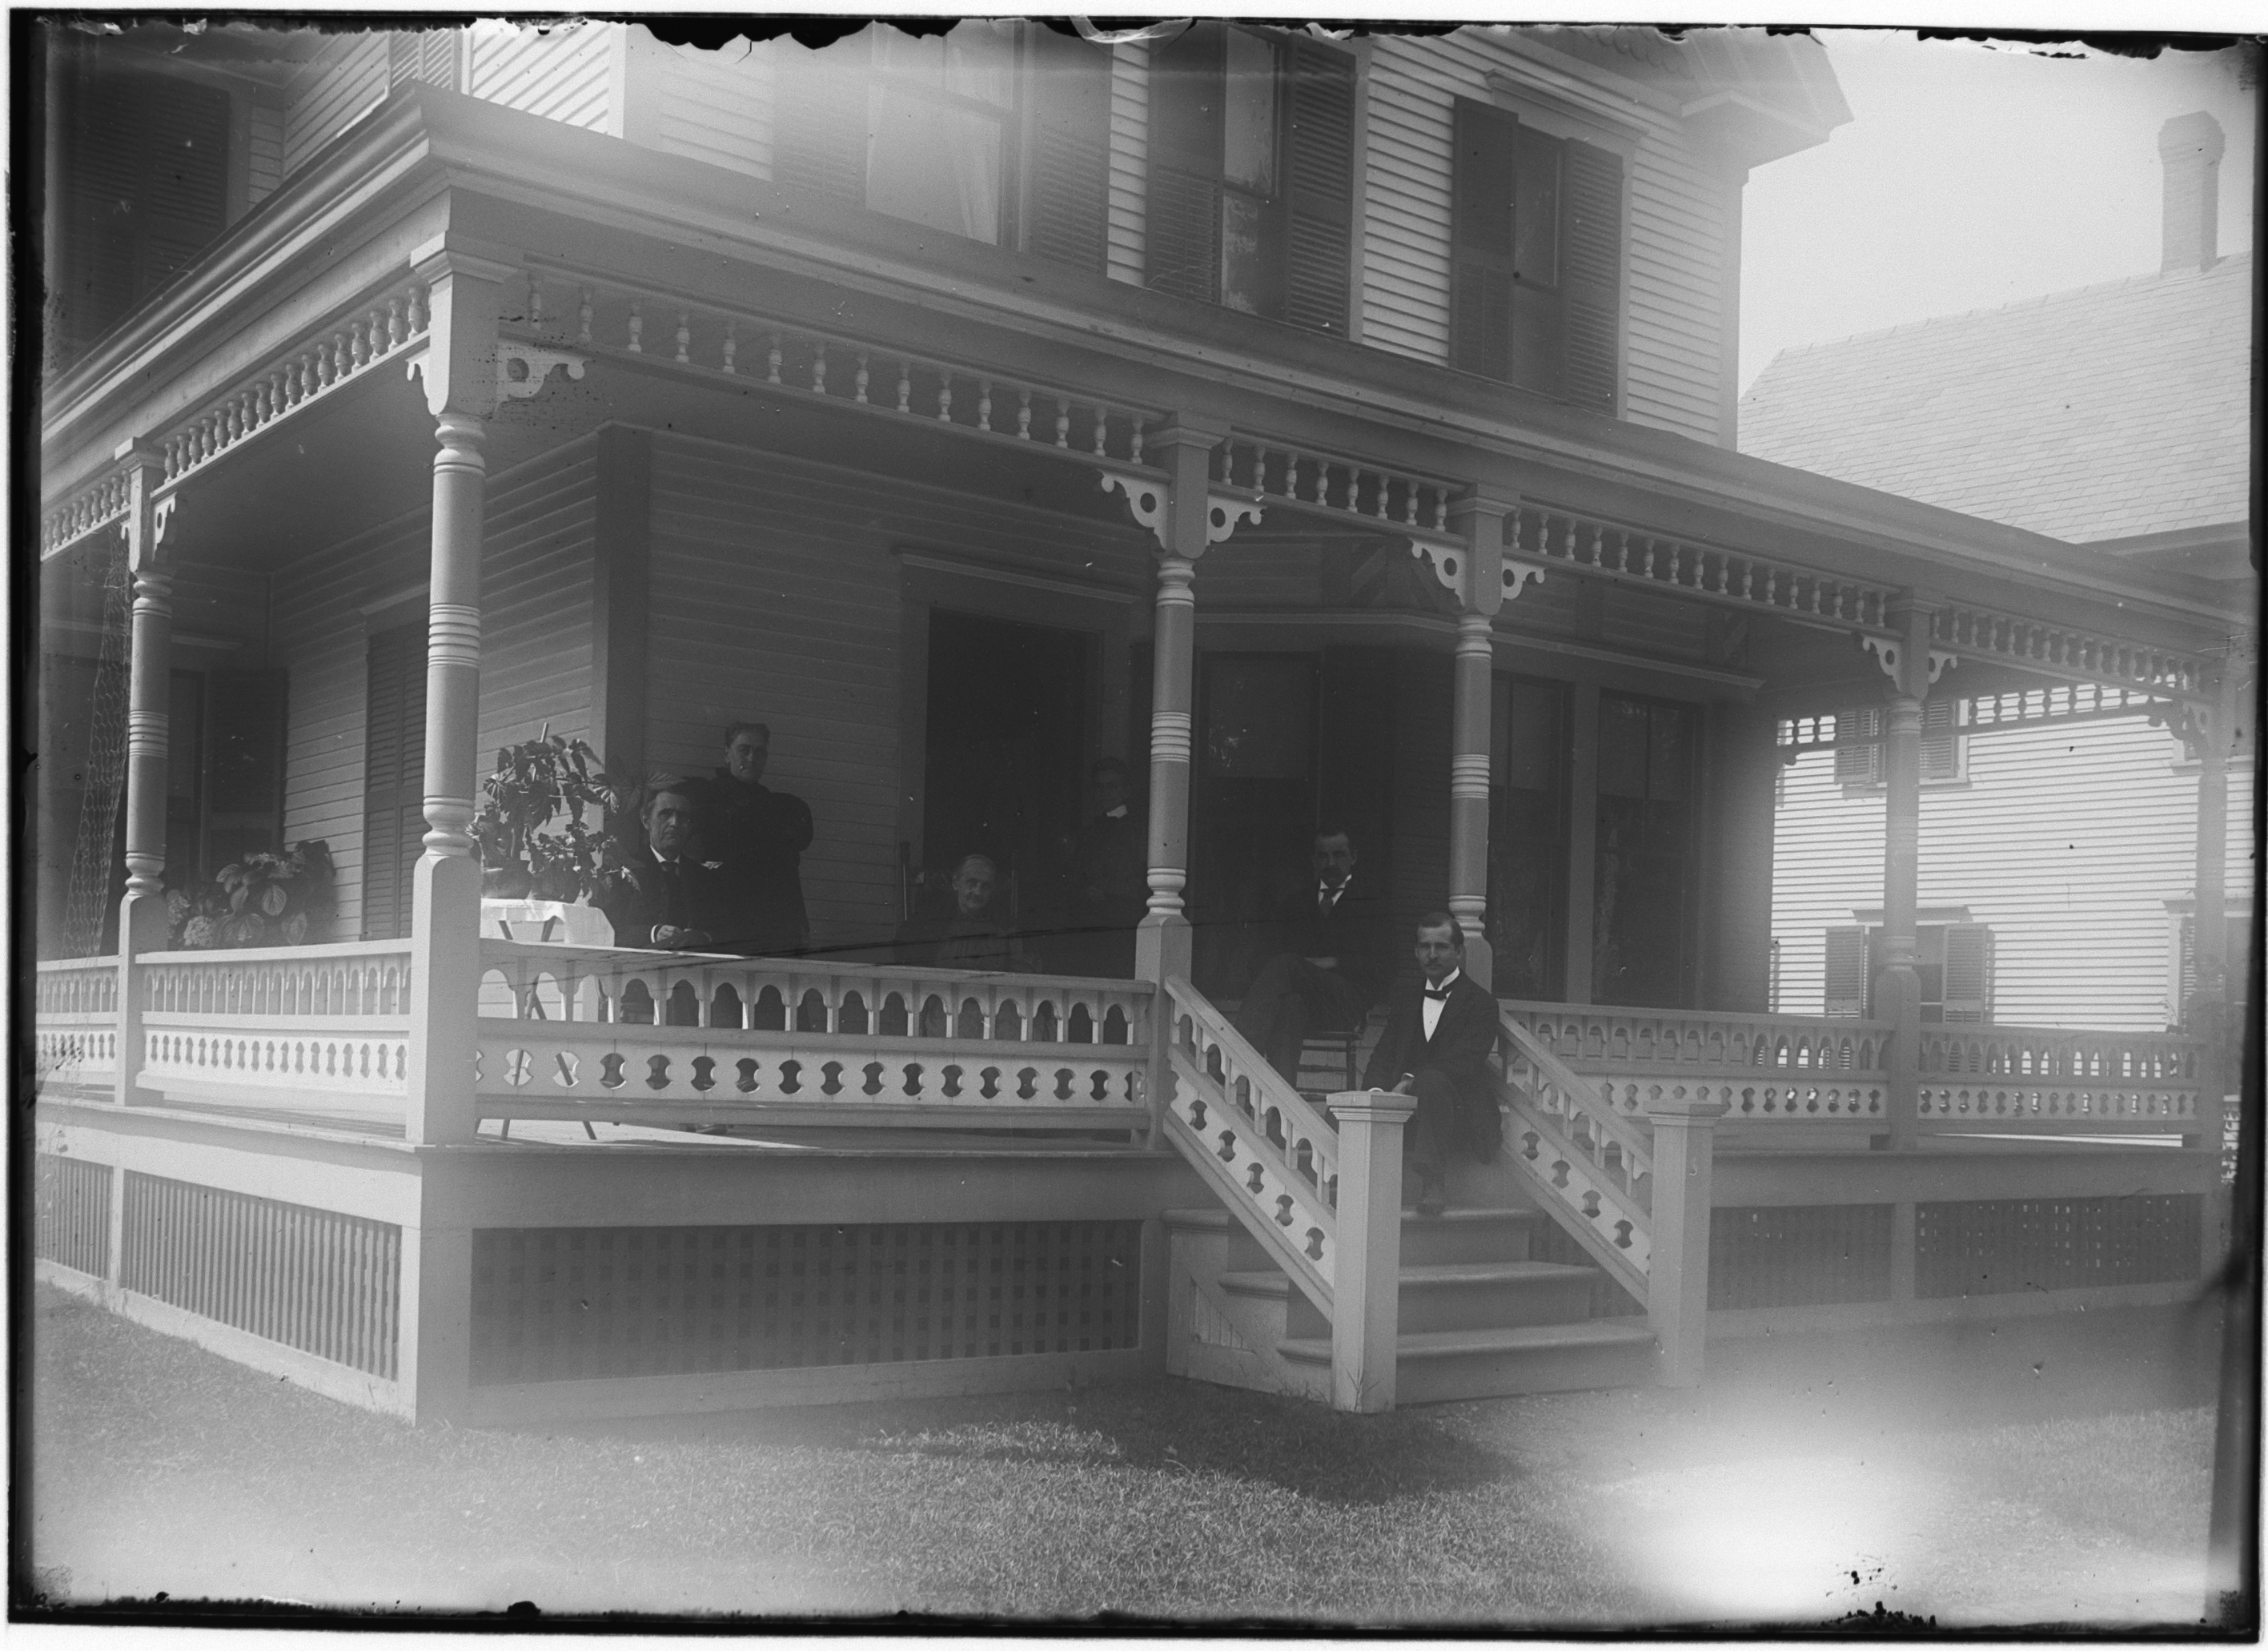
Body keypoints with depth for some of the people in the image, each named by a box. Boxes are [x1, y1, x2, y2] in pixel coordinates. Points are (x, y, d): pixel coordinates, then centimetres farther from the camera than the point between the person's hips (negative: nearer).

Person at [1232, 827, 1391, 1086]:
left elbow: (1379, 967, 8)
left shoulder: (1370, 906, 20)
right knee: (1290, 1004, -39)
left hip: (1346, 1000, -3)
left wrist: (1334, 963, -8)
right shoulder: (1294, 902, 30)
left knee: (1285, 965, -34)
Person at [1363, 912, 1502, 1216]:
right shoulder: (1406, 999, 21)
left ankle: (1434, 1180, -38)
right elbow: (1383, 1055, 11)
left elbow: (1464, 1062, -13)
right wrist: (1377, 1090, -13)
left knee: (1432, 1081, -36)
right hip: (1408, 1118, 5)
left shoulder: (1480, 1002, 2)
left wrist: (1410, 1081, -26)